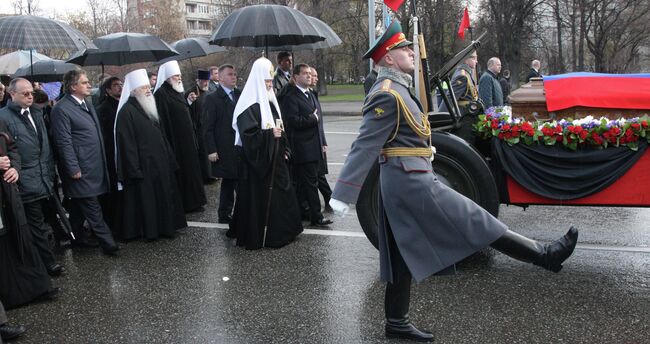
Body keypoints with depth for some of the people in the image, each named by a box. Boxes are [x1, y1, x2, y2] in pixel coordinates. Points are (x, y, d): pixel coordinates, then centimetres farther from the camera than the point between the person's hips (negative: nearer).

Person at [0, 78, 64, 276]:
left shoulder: (36, 113, 13)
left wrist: (50, 174, 16)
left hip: (44, 180, 7)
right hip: (26, 183, -7)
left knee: (38, 224, 17)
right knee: (37, 226, 2)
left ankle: (41, 260, 29)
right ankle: (48, 263, 11)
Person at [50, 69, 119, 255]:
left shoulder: (86, 104, 14)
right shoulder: (61, 109, -14)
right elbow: (64, 142, -17)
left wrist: (102, 161, 18)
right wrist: (74, 169, -19)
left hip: (93, 166, 9)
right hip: (80, 169, -9)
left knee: (79, 205, 18)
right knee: (92, 208, -6)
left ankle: (78, 237, 27)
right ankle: (107, 242, -3)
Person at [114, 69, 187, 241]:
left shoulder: (149, 107, 12)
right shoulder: (126, 111, -14)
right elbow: (127, 143, -17)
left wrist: (169, 158, 14)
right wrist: (134, 170, -20)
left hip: (158, 161, 8)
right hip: (143, 164, -8)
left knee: (162, 195, 13)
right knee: (145, 197, 0)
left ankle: (164, 226, 23)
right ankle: (148, 230, 11)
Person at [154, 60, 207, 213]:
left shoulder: (178, 92, 12)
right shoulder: (161, 94, -14)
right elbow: (162, 122, -19)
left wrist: (194, 140, 17)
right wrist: (167, 145, -23)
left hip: (187, 141, 9)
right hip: (174, 142, -9)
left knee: (190, 170, 14)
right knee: (178, 173, -1)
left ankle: (191, 202, 25)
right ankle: (180, 205, 11)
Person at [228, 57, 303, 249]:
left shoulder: (270, 101, 11)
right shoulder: (250, 105, -15)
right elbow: (248, 134, -21)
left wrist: (283, 147, 12)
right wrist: (270, 134, -20)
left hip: (274, 158, 9)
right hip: (257, 160, -9)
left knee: (280, 193, 12)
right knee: (258, 196, -2)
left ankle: (280, 231, 23)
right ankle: (256, 236, 9)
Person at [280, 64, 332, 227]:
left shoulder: (310, 95, 18)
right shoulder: (291, 97, -11)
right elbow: (293, 121, -21)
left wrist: (316, 116, -2)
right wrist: (313, 118, -12)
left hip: (314, 146, 9)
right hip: (303, 148, -8)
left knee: (309, 182, 13)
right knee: (310, 182, -4)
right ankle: (316, 216, 1)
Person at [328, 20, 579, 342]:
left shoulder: (394, 87, 14)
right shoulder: (388, 94, -17)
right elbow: (365, 145, -22)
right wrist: (342, 194, -23)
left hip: (401, 182, 11)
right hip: (412, 181, -11)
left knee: (404, 254, 13)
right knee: (475, 222, -1)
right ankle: (544, 255, 10)